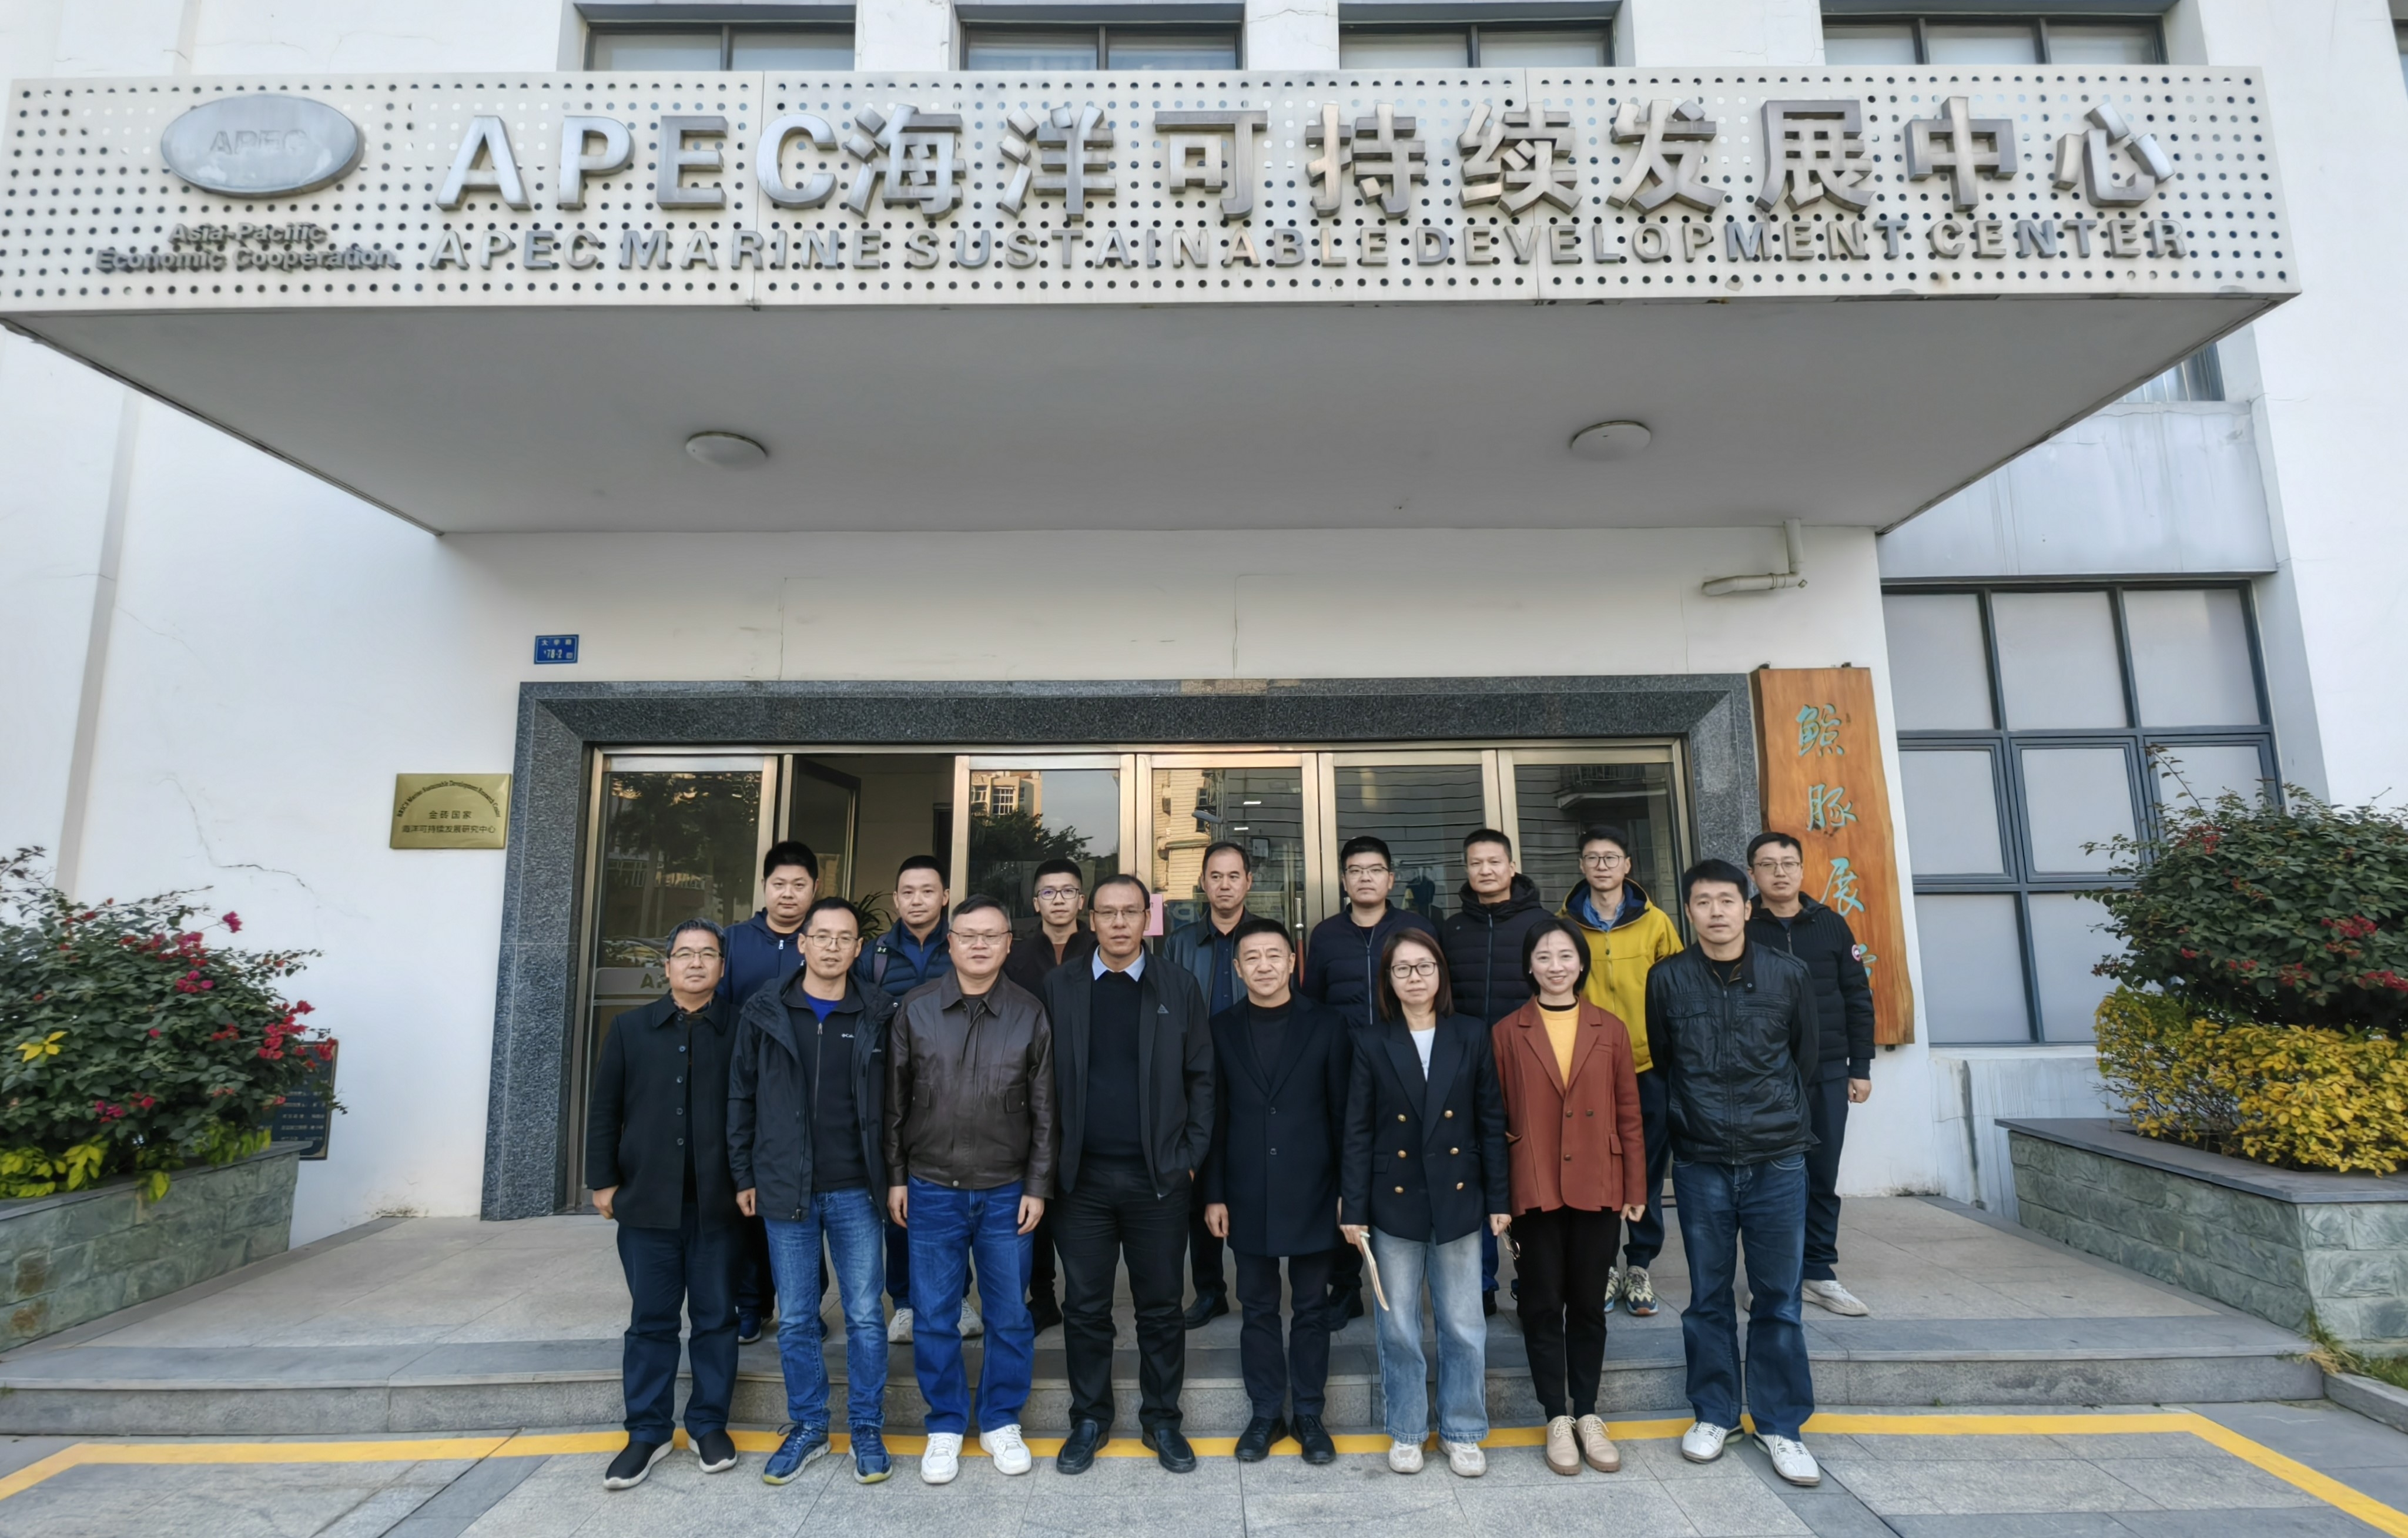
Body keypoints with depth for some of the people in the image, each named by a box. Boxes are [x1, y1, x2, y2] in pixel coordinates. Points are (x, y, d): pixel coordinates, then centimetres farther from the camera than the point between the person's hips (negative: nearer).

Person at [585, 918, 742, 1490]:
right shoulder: (631, 1028, 6)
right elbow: (604, 1110, 8)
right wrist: (603, 1180, 4)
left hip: (717, 1202, -1)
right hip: (646, 1200, 2)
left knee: (716, 1316, 9)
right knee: (651, 1318, 10)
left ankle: (709, 1424, 25)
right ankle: (649, 1431, 25)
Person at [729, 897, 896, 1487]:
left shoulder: (877, 1016, -2)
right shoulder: (765, 1012, 0)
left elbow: (893, 1101, 1)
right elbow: (741, 1097, 5)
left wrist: (893, 1177, -1)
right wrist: (744, 1176, 3)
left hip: (856, 1192, -1)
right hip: (785, 1191, 1)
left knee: (865, 1315, 5)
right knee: (796, 1319, 12)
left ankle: (867, 1429, 22)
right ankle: (807, 1426, 30)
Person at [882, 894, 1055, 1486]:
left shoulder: (1030, 1015, -3)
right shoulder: (915, 1009, -2)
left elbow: (1044, 1110, 1)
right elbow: (895, 1100, 3)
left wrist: (1038, 1186, -1)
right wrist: (895, 1178, 2)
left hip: (1006, 1192, 0)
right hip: (932, 1189, 0)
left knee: (1010, 1315, 10)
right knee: (934, 1316, 10)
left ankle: (1001, 1422, 30)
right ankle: (945, 1427, 30)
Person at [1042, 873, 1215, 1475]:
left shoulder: (1179, 988, 2)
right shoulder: (1061, 988, 3)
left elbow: (1201, 1079, 4)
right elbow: (1047, 1079, 4)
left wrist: (1191, 1157, -1)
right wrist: (1052, 1158, -1)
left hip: (1158, 1177, 0)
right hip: (1082, 1177, 1)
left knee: (1160, 1307, 10)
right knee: (1085, 1307, 11)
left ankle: (1161, 1419, 29)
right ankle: (1090, 1419, 30)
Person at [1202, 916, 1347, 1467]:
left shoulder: (1325, 1027, -2)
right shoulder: (1221, 1030, 1)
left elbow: (1342, 1114, 0)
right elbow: (1214, 1118, 2)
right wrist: (1214, 1194, 0)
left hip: (1310, 1193, -1)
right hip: (1247, 1195, 1)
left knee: (1311, 1307, 11)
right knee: (1258, 1308, 12)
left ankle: (1308, 1413, 27)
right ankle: (1266, 1412, 28)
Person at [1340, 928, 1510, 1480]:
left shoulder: (1472, 1038, 0)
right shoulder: (1371, 1043, -3)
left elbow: (1492, 1122, 3)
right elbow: (1357, 1132, -3)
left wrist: (1498, 1198, 1)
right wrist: (1352, 1208, -5)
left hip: (1458, 1200, 1)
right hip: (1395, 1202, 0)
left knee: (1463, 1326, 10)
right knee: (1399, 1327, 11)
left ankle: (1462, 1432, 29)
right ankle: (1406, 1431, 29)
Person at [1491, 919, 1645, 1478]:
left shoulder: (1610, 1030, 3)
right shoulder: (1507, 1032, -1)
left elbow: (1629, 1115, 6)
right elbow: (1495, 1117, 0)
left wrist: (1636, 1189, 3)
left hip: (1597, 1190, 1)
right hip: (1534, 1192, -1)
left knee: (1588, 1304, 12)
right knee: (1543, 1305, 9)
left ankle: (1588, 1415, 27)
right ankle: (1558, 1418, 23)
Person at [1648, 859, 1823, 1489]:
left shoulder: (1789, 974, -1)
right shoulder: (1667, 979, -2)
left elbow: (1805, 1053, 12)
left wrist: (1779, 1113, 14)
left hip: (1778, 1161, 0)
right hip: (1701, 1164, 0)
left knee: (1778, 1298, 8)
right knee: (1708, 1296, 10)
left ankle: (1781, 1424, 23)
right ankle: (1714, 1414, 26)